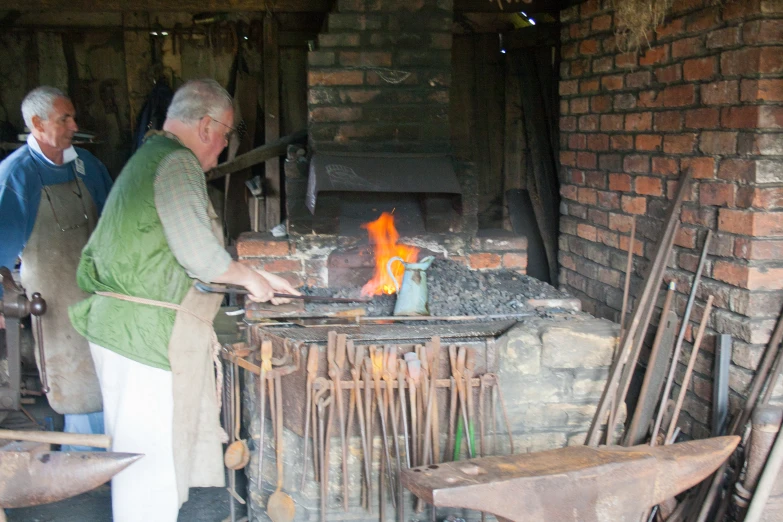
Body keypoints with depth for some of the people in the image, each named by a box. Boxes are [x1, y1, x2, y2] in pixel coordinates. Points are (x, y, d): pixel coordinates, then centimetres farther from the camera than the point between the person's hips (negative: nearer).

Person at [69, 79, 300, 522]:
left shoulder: (151, 157, 20)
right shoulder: (178, 162, -13)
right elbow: (201, 256, -20)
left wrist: (257, 277, 24)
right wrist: (250, 277, 0)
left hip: (127, 330, 11)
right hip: (148, 333, -11)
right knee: (152, 457, -2)